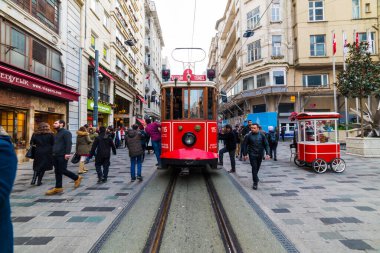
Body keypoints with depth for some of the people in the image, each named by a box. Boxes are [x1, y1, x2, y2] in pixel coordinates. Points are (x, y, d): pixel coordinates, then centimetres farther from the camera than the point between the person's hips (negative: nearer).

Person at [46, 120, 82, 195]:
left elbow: (69, 143, -20)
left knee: (62, 170, -5)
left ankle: (77, 178, 12)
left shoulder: (66, 132, -9)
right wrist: (53, 153, 21)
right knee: (57, 171, 10)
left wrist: (67, 153, -28)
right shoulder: (57, 133, 21)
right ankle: (58, 188, 17)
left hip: (62, 156, -9)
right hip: (56, 156, 9)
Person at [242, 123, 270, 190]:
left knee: (257, 168, 17)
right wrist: (245, 154, -4)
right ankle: (255, 183, -1)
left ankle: (254, 177, 42)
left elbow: (266, 144, 0)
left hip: (260, 154, 3)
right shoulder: (248, 136, -6)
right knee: (254, 168, -7)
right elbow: (245, 145, -1)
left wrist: (267, 153, -9)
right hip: (252, 154, -2)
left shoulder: (262, 135, -2)